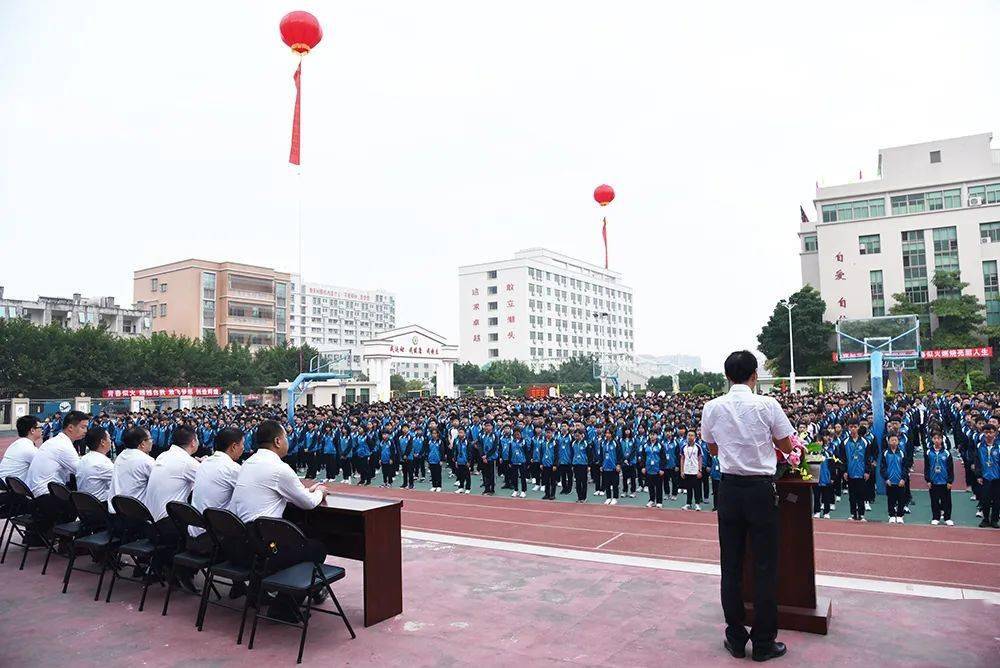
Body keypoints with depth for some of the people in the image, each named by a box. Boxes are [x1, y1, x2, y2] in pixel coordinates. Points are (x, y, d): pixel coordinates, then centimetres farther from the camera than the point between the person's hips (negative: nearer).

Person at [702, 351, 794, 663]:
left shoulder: (712, 408, -2)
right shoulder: (767, 405, -10)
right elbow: (786, 446, 2)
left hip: (729, 488, 3)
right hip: (761, 488, -2)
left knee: (731, 564, 11)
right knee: (765, 566, 8)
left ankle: (735, 638, 22)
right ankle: (764, 642, 18)